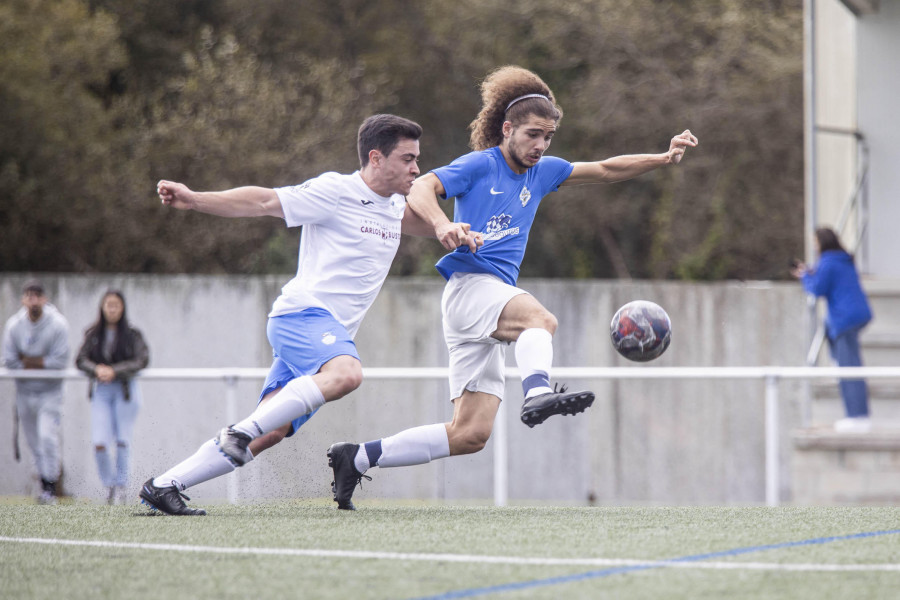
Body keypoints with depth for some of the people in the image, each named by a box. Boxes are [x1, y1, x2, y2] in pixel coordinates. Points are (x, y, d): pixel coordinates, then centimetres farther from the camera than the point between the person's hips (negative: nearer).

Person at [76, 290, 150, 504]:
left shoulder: (132, 334, -3)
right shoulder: (93, 334, 5)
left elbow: (142, 360, -12)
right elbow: (81, 360, 0)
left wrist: (115, 371, -21)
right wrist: (96, 369, -21)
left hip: (125, 390, -2)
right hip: (101, 391, 2)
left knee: (122, 441, 2)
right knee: (99, 443, -7)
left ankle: (121, 487, 16)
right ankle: (110, 485, 12)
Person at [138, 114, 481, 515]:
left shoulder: (393, 204, 18)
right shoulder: (334, 191, -6)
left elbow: (414, 220, 40)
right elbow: (263, 202, -7)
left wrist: (449, 230, 19)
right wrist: (193, 200, -15)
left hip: (330, 331, 8)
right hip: (303, 312, -8)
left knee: (270, 433, -5)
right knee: (346, 373, -37)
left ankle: (163, 486, -1)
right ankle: (243, 430, -31)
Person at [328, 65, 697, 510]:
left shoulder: (542, 171, 19)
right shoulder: (478, 166, -1)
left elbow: (605, 170, 24)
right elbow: (419, 189, -14)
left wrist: (663, 159, 13)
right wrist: (442, 225, -34)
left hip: (497, 297, 7)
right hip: (468, 285, -7)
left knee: (470, 435, 1)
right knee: (540, 318, -38)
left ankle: (356, 459, 8)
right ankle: (537, 393, -67)